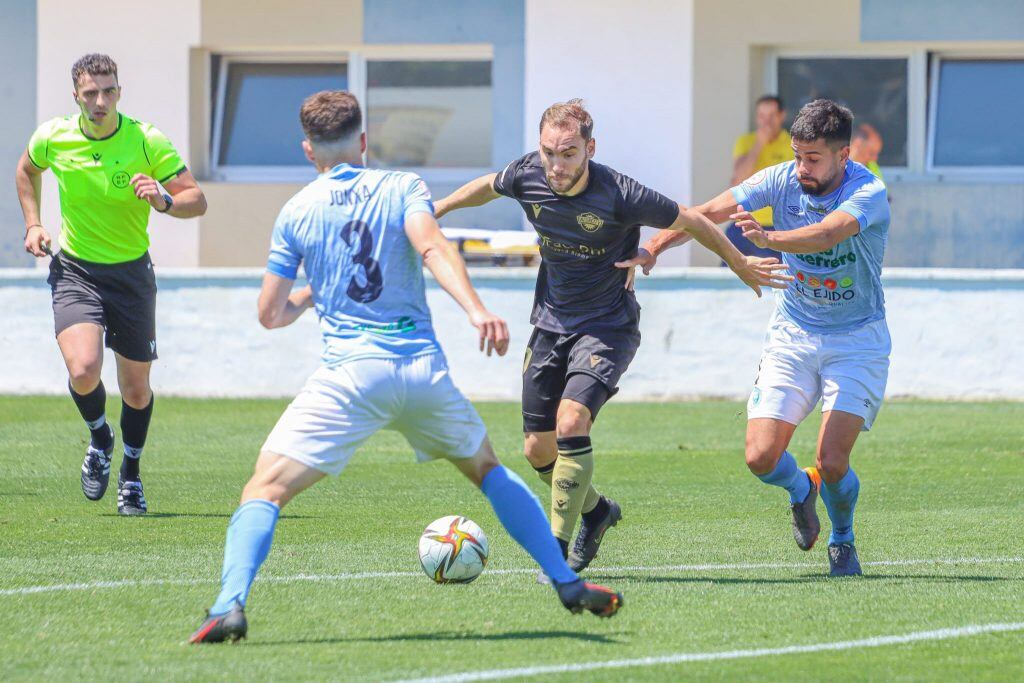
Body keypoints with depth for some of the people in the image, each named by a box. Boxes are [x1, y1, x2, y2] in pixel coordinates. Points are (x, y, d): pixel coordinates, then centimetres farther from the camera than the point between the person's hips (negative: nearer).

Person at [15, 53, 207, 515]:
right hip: (74, 270, 0)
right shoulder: (53, 138, -8)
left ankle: (131, 475, 33)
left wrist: (164, 200, -32)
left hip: (131, 272, 0)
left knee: (136, 389, 7)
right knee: (84, 369, -22)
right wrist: (33, 224, 7)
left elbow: (197, 200, -12)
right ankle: (99, 440, 10)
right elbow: (27, 170, 17)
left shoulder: (147, 141, -14)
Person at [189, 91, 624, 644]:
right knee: (487, 469, 26)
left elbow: (270, 314, 13)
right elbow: (432, 247, -12)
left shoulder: (296, 211, 10)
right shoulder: (402, 188, 9)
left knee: (265, 489, -4)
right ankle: (568, 584, 25)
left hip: (349, 371, -2)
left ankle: (231, 605, -29)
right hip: (423, 365, 2)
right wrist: (476, 310, -25)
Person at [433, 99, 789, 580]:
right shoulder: (527, 176, -12)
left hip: (608, 326, -5)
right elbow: (488, 186, 13)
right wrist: (434, 210, 25)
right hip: (551, 324, 5)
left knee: (571, 423, -26)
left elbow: (691, 222, -10)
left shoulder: (619, 196, -25)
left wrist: (741, 267, 3)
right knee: (538, 450, 7)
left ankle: (557, 549, -19)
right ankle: (595, 509, 36)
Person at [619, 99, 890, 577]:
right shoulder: (783, 180, -9)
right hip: (792, 335, 4)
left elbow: (827, 234, -42)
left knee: (831, 462, -16)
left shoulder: (868, 194, -22)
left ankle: (842, 540, 16)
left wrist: (770, 239, -60)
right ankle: (801, 491, 28)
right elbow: (709, 212, -14)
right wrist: (654, 246, -31)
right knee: (761, 457, -9)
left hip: (856, 340, -4)